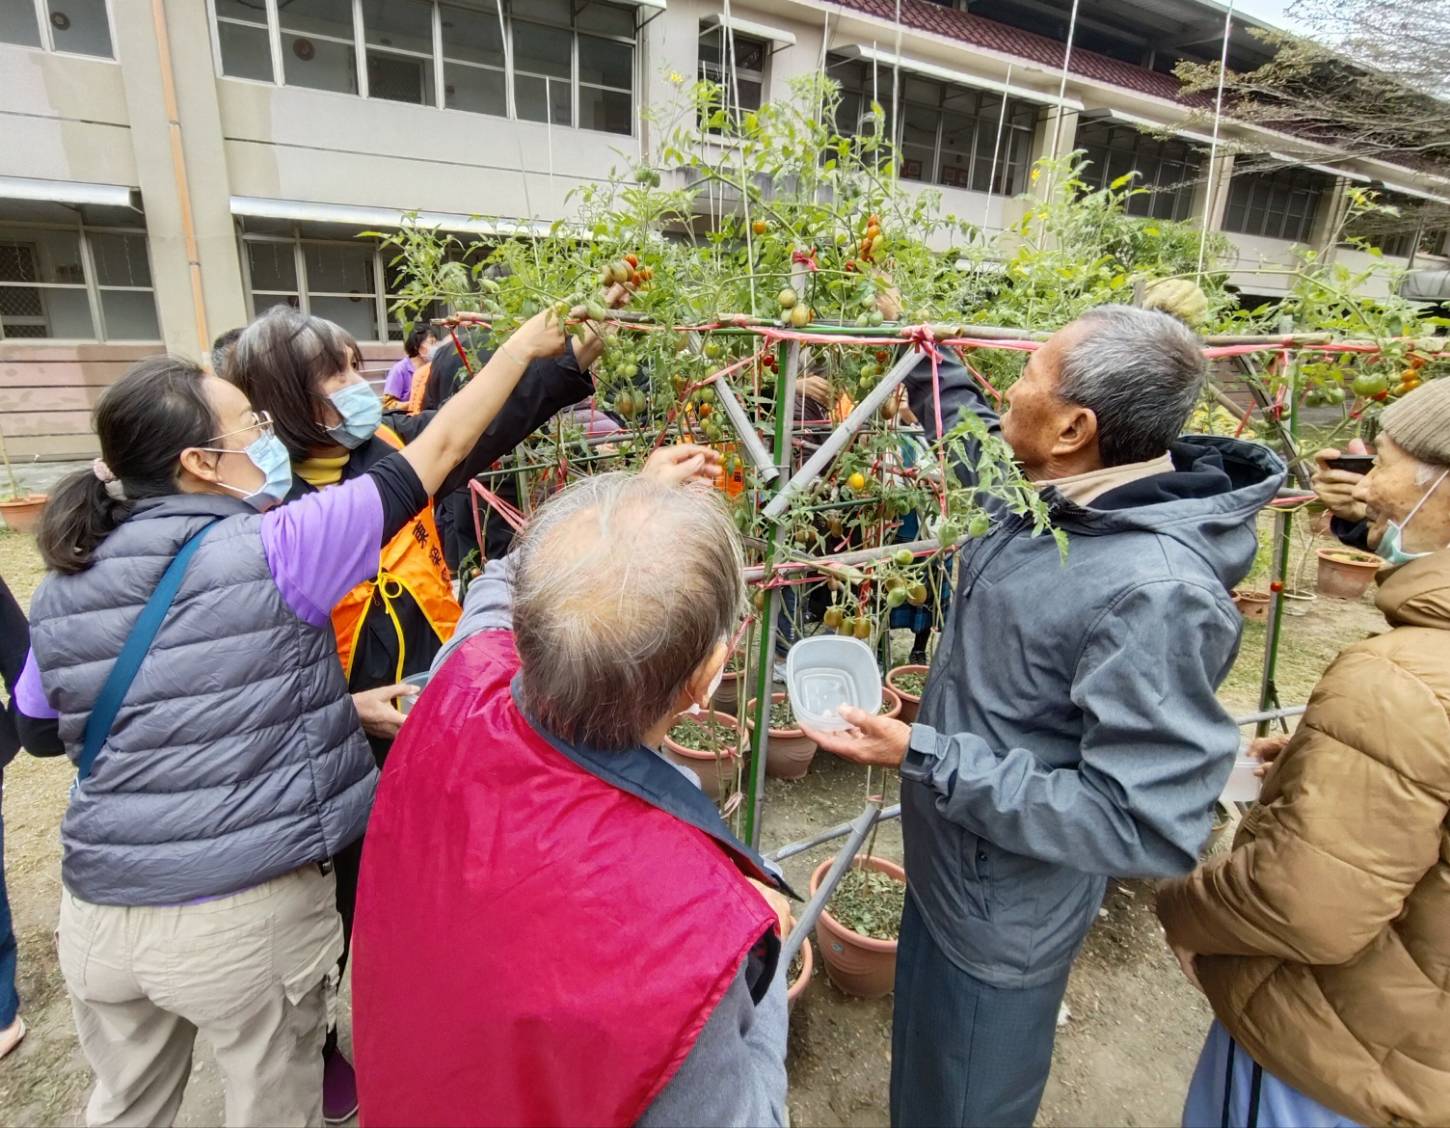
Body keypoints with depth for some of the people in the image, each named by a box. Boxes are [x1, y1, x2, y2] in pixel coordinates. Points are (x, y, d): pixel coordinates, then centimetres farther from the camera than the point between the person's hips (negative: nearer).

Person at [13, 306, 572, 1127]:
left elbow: (38, 729, 14)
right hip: (248, 918, -5)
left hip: (100, 913, 5)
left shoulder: (63, 589, 0)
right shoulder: (272, 550, -17)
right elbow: (442, 449, -13)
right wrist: (525, 346, -1)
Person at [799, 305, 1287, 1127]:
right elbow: (974, 435, 16)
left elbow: (1147, 826, -32)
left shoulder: (1155, 594, -34)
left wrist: (923, 757, -32)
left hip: (1003, 918, -7)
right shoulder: (1052, 496, -9)